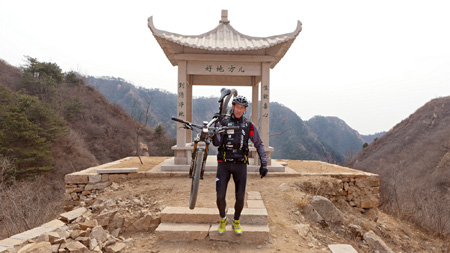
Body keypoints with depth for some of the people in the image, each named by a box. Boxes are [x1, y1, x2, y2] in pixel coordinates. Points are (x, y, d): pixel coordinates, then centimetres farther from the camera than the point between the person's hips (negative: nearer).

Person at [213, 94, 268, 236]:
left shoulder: (249, 126, 3)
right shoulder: (223, 122, 0)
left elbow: (259, 145, 6)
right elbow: (216, 143, -9)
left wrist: (264, 164, -1)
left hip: (240, 165, 1)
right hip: (224, 164, -1)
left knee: (240, 198, -1)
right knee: (220, 196, -7)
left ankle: (236, 222, 28)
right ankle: (223, 220, 24)